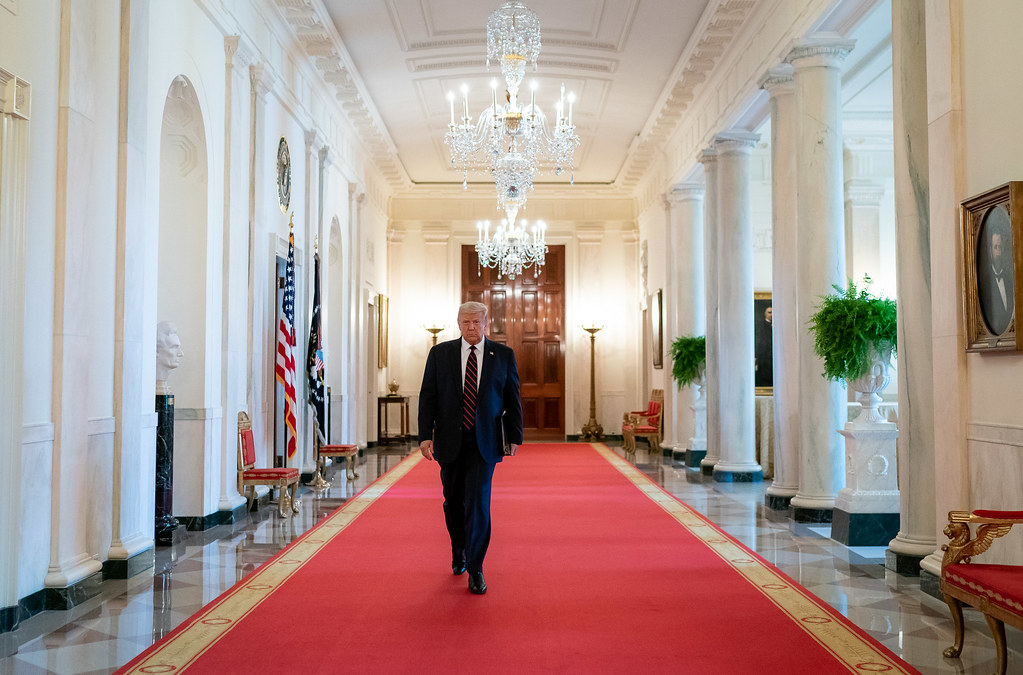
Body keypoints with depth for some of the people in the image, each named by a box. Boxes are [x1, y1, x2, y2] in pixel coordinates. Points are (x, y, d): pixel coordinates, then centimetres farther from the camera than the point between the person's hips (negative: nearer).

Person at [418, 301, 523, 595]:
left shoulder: (503, 355, 3)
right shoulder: (440, 354, 4)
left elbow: (513, 398, 6)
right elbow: (427, 397, 3)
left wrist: (515, 436, 3)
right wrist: (426, 435, -5)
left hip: (485, 442, -2)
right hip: (450, 441, 2)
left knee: (478, 502, -10)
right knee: (453, 502, 13)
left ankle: (475, 569, -1)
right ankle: (458, 552, 38)